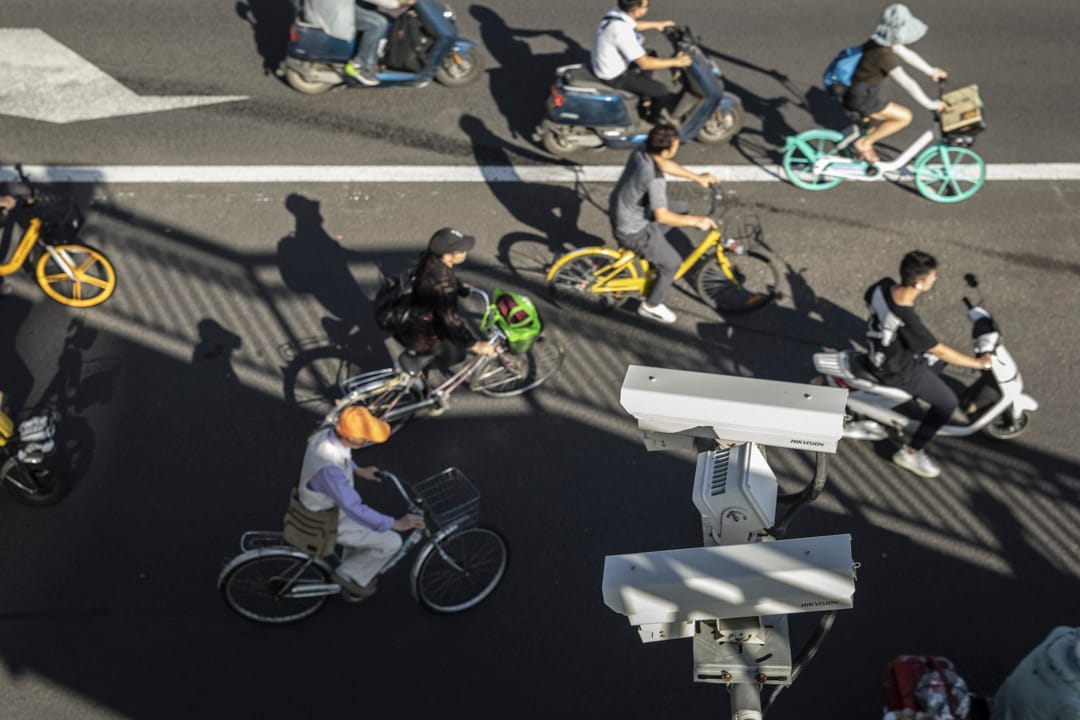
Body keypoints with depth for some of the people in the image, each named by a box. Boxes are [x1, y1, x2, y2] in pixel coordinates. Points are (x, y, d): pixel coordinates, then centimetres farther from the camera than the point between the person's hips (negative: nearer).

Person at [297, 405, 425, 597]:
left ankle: (355, 575, 43)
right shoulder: (329, 469, -41)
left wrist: (357, 470, 14)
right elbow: (354, 510, -37)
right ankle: (348, 575, 16)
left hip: (323, 506, 8)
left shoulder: (327, 434, -15)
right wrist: (395, 524, -33)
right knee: (391, 542, -3)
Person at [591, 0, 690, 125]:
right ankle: (657, 113, 28)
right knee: (660, 89, -2)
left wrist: (656, 24, 25)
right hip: (614, 77, -9)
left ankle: (646, 99, 38)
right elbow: (644, 63, -29)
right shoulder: (621, 31, -35)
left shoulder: (617, 11, -9)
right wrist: (675, 62, -22)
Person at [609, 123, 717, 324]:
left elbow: (666, 165, 10)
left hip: (620, 211, 9)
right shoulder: (654, 179, -35)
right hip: (633, 231, -9)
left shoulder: (641, 153, -9)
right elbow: (662, 216, -34)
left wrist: (698, 177, 16)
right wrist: (696, 221, -25)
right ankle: (651, 306, 27)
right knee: (672, 263, 8)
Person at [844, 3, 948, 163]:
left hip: (858, 91, 9)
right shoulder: (885, 55, -28)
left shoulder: (882, 40, -1)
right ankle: (863, 143, 4)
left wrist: (932, 71, 20)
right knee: (905, 117, -4)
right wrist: (930, 105, -15)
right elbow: (907, 84, -23)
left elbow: (907, 54, 14)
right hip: (862, 99, -9)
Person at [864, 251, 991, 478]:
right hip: (897, 369, -8)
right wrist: (978, 363, -14)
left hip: (881, 348, 8)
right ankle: (910, 453, 14)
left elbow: (868, 299, 6)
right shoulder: (907, 320, -39)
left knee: (936, 362, 27)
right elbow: (939, 350, -27)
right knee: (947, 403, 3)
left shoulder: (884, 285, -18)